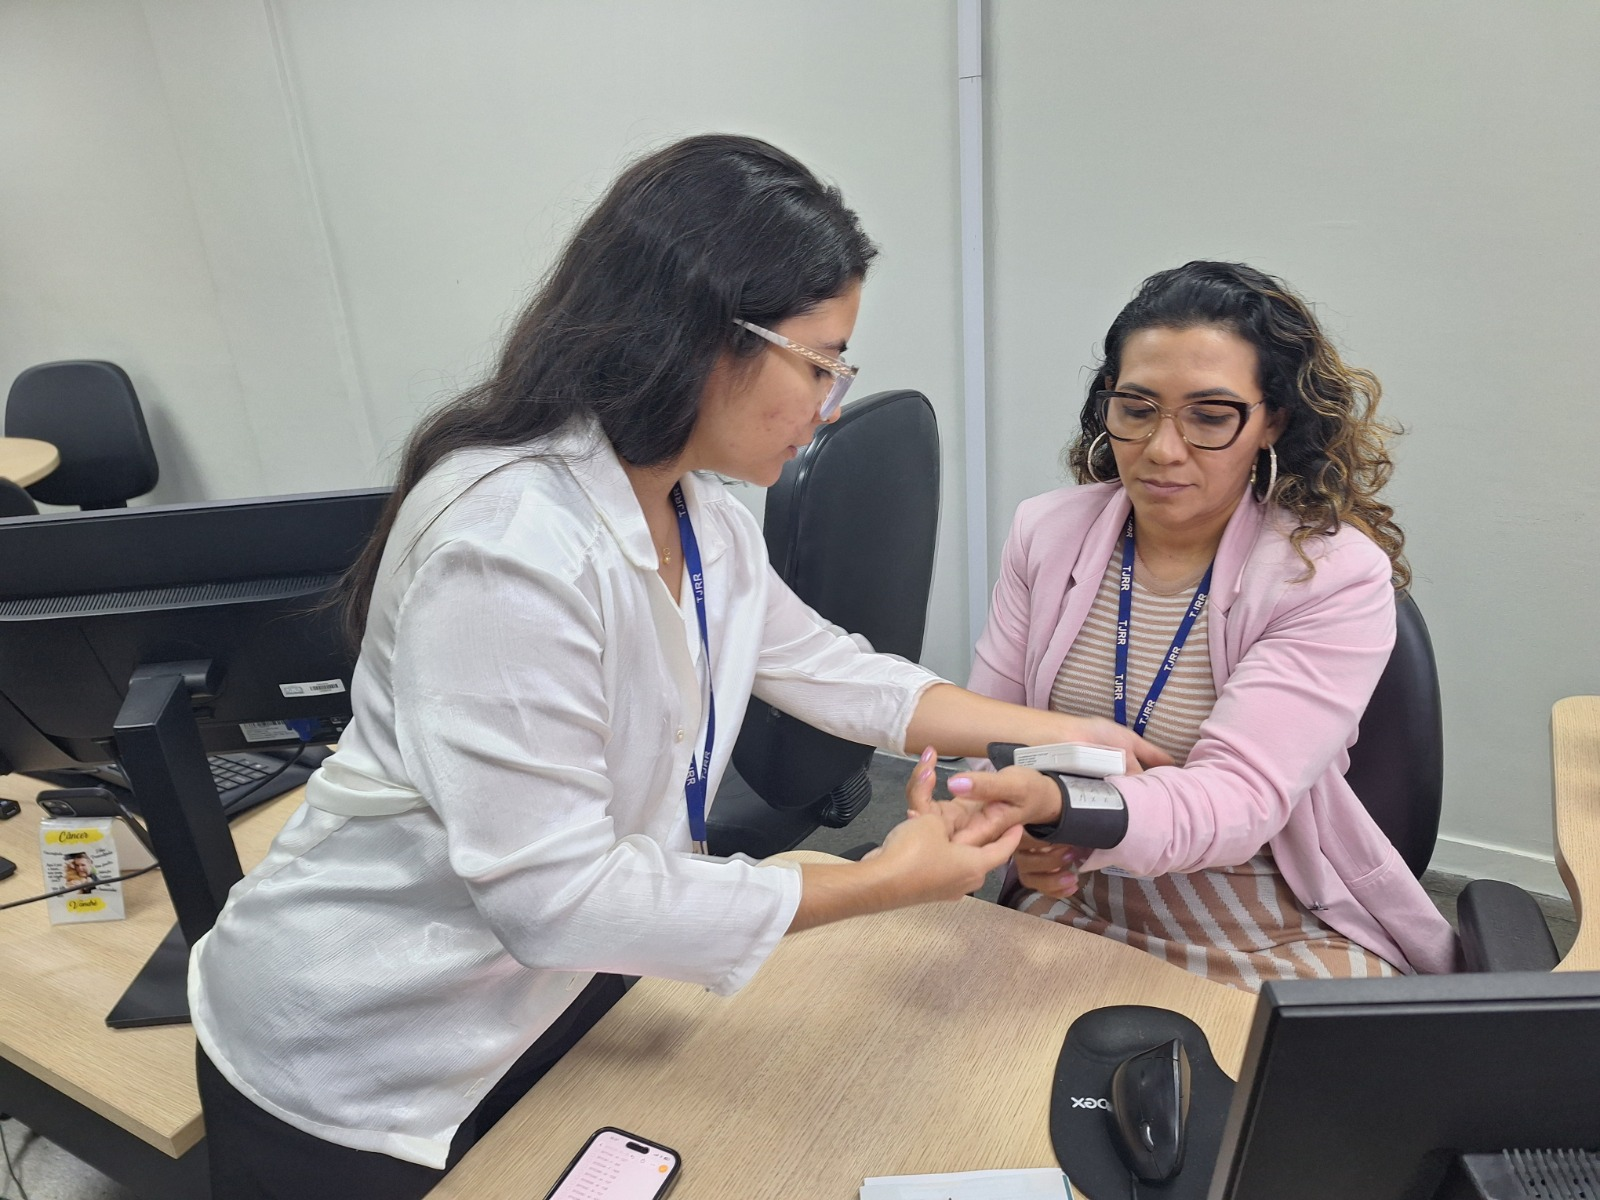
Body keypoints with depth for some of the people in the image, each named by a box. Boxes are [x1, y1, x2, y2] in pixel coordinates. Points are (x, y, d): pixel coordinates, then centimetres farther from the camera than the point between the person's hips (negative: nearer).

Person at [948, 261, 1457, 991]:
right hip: (1073, 913, 2)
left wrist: (1061, 809, -42)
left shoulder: (1337, 577, -12)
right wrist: (1016, 827, -18)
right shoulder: (1045, 533, 0)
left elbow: (1239, 800, -22)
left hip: (1276, 945, -1)